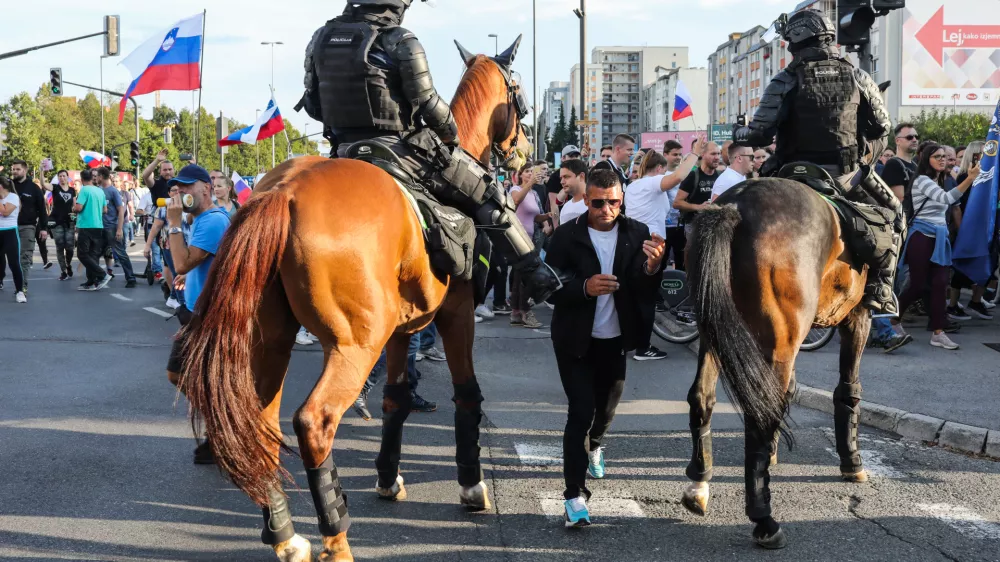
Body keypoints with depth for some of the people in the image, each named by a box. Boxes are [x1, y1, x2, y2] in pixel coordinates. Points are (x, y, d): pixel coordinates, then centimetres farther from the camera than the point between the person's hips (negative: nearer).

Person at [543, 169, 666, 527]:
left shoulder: (637, 235, -8)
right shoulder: (567, 236, -13)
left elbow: (645, 291, -14)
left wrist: (652, 267, -36)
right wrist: (584, 288, -30)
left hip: (616, 340, 3)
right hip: (575, 340, -3)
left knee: (607, 406, 23)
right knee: (581, 412, -10)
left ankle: (593, 446, 56)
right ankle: (575, 494, -3)